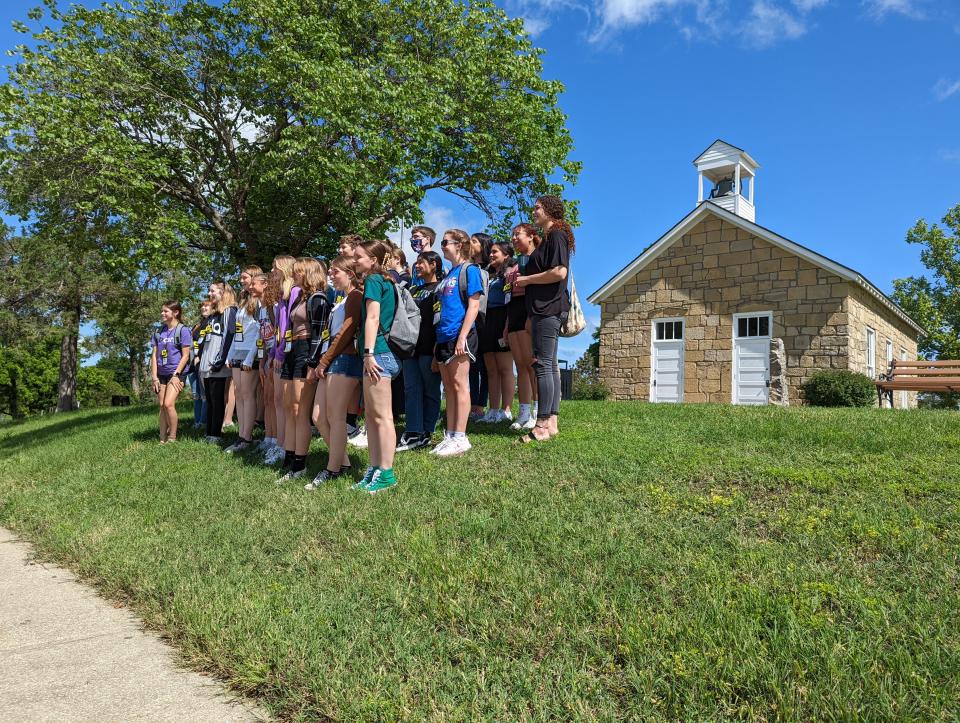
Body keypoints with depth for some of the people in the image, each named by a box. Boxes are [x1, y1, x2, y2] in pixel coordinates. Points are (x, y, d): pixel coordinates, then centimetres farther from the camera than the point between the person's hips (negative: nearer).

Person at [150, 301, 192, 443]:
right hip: (162, 374, 6)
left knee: (168, 404, -17)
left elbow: (185, 356, -9)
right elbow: (154, 355, 9)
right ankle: (162, 439, 13)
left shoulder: (183, 330, -6)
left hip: (177, 373, -6)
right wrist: (155, 377, 2)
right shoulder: (158, 332, 11)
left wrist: (176, 375, -15)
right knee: (162, 406, 7)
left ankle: (172, 438, -5)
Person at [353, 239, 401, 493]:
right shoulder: (386, 281, 19)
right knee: (371, 414, 13)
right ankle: (374, 468, 19)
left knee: (382, 416, -6)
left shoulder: (373, 280, -7)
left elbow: (372, 318, -16)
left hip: (378, 353, -10)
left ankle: (386, 473, -2)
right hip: (381, 353, 10)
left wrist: (369, 353, -20)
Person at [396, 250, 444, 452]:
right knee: (411, 389, 2)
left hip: (429, 348, -8)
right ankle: (413, 433, 3)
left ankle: (426, 433, 7)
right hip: (412, 347, 8)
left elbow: (440, 320, -10)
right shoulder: (415, 291, 21)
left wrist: (437, 348, -16)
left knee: (430, 391, 1)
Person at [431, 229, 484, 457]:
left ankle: (461, 438, -2)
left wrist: (462, 337, -19)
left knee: (459, 385, -6)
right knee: (449, 388, 9)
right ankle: (450, 436, 15)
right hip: (444, 337, 8)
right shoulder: (448, 275, 19)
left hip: (460, 335, -8)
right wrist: (438, 340, 17)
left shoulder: (469, 270, -4)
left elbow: (473, 305, -12)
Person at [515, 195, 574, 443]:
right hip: (545, 309, 11)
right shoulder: (548, 238, 22)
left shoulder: (556, 236, -9)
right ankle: (551, 422, 14)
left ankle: (542, 426, -9)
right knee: (549, 365, 9)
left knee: (543, 365, -11)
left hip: (549, 309, -11)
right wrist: (523, 278, 11)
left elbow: (559, 272, -21)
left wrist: (527, 279, -12)